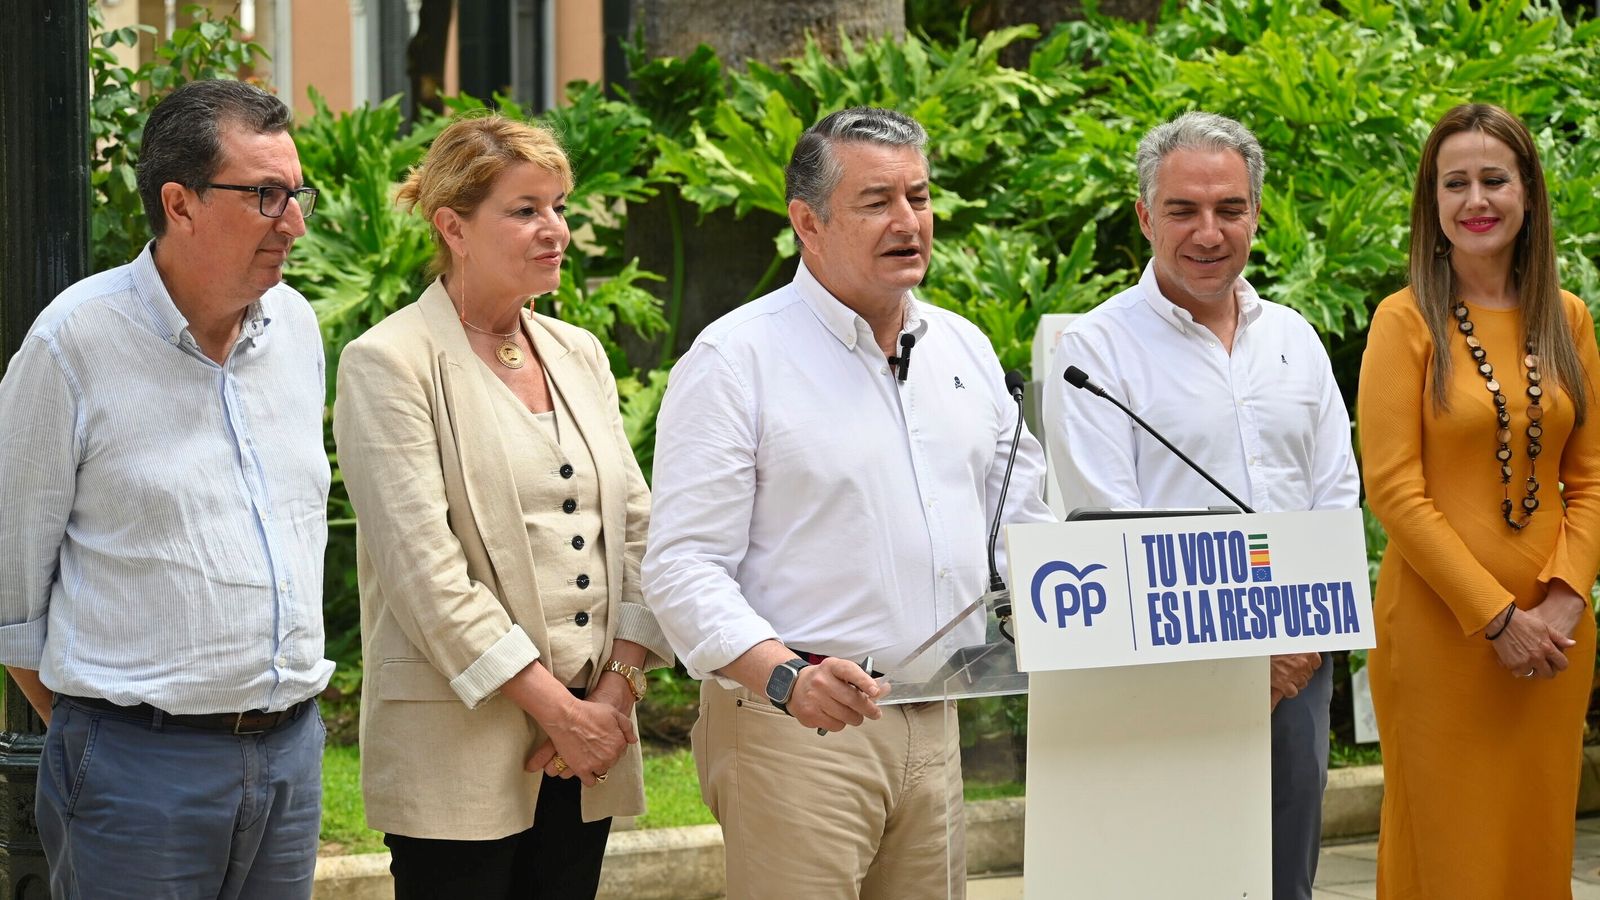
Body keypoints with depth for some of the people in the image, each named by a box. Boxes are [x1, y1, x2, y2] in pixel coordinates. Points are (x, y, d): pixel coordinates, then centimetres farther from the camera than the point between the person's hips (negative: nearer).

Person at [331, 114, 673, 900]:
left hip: (585, 748, 6)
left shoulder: (578, 355, 14)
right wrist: (554, 705, -15)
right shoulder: (389, 364, -6)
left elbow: (637, 530, 11)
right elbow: (424, 569, -14)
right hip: (457, 753, -6)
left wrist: (618, 688, -4)